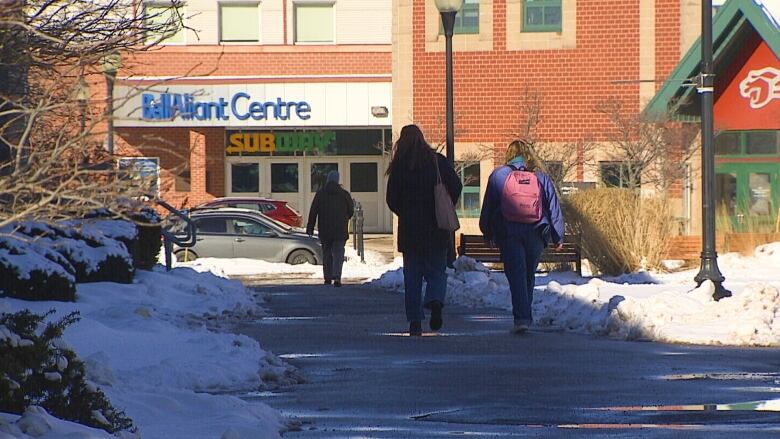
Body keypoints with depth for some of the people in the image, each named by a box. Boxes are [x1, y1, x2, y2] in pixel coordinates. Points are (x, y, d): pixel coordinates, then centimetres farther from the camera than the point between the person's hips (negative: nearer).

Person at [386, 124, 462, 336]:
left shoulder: (398, 166, -3)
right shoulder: (438, 161, -1)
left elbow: (392, 199, -2)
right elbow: (456, 186, -5)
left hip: (409, 230, 0)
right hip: (436, 231, 0)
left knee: (412, 276, 8)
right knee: (437, 271, 9)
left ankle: (415, 321, 2)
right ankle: (435, 301, -21)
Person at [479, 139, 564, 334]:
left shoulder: (498, 175, 4)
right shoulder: (542, 178, 8)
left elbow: (488, 207, 6)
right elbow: (554, 209, 10)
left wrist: (487, 232, 16)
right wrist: (558, 236, 16)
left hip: (509, 232, -2)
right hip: (536, 234, 2)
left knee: (516, 275, -7)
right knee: (529, 276, 16)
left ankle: (521, 317, -21)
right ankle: (525, 316, 23)